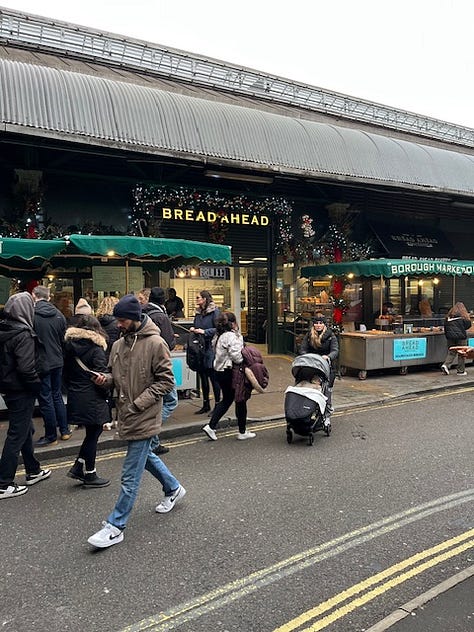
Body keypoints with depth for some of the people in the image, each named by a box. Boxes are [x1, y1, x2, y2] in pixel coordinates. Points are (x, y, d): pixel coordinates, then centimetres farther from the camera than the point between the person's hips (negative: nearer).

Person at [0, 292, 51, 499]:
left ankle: (33, 471, 34)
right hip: (21, 391, -9)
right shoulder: (23, 335, -21)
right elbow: (26, 368, -25)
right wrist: (37, 385, -11)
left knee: (26, 429, 20)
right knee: (17, 434, 1)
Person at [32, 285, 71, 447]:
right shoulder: (58, 314, 2)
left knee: (46, 400, 3)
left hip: (41, 363, -5)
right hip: (57, 361, 5)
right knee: (57, 396, 17)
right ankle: (64, 430, 24)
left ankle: (51, 436, 13)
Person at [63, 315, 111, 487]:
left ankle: (78, 467, 20)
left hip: (75, 398, 7)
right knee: (93, 434, 5)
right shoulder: (96, 349, -14)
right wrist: (106, 394, -2)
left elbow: (66, 373, 11)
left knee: (92, 433, 19)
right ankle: (89, 475, 16)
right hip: (92, 400, -7)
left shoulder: (69, 346, 7)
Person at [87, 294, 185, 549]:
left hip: (144, 419, -8)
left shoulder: (155, 344, -16)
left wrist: (139, 403, -19)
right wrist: (106, 379, -7)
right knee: (147, 456, 25)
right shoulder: (119, 344, 5)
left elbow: (166, 381, -14)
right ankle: (173, 489, 47)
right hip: (127, 416, 8)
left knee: (131, 476, 1)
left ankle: (115, 527, 13)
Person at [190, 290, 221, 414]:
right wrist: (192, 329, 4)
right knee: (202, 377, 14)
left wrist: (204, 332, -20)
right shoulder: (198, 312, 13)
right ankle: (205, 405, 26)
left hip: (210, 349, -7)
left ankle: (217, 404, 13)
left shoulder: (214, 311, -9)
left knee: (213, 377, 1)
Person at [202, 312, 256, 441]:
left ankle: (211, 426, 11)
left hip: (219, 371, 9)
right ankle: (242, 432, 17)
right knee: (240, 401, 6)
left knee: (226, 400, 19)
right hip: (230, 372, -9)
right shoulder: (232, 336, -18)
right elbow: (235, 355, -25)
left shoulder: (218, 336, 10)